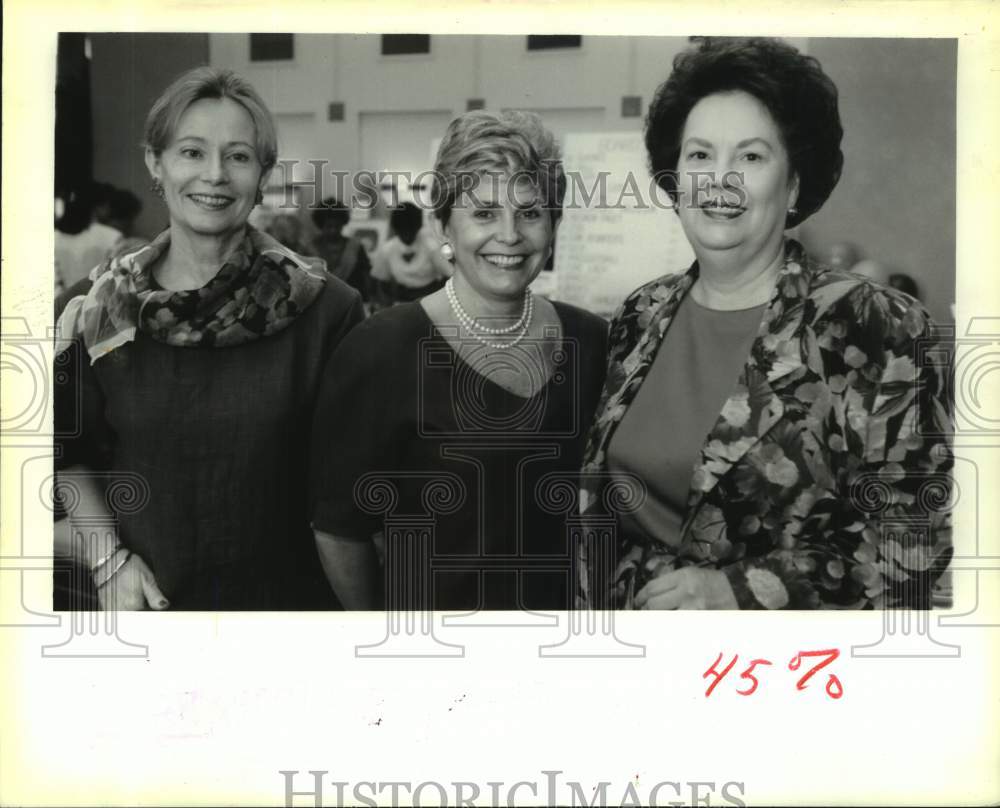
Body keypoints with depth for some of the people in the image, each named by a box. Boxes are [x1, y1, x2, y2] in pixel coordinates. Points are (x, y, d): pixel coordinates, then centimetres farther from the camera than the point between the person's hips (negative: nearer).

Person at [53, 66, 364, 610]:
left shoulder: (326, 309, -11)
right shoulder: (94, 309, -4)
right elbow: (69, 450, 7)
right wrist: (108, 557, -5)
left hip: (285, 591, -1)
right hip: (145, 595, 2)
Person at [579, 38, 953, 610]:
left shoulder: (877, 330, -16)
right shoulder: (642, 317, -1)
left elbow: (914, 534, -17)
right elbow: (598, 490, 8)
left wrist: (737, 591, -23)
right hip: (634, 606, 4)